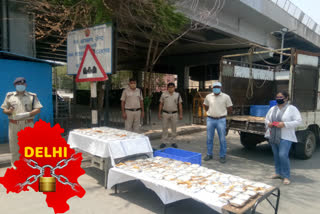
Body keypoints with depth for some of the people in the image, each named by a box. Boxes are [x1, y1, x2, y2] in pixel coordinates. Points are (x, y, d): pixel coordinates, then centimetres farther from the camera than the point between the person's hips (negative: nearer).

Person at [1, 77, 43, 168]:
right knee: (14, 144, 5)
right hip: (14, 125, 1)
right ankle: (15, 164, 17)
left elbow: (38, 109, -1)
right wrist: (9, 111, -12)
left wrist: (27, 114, -17)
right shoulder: (9, 96, 11)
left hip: (28, 124, -1)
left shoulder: (32, 96, 6)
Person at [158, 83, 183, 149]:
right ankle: (164, 142, 12)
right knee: (164, 128, 4)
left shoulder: (177, 95, 1)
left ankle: (173, 142, 18)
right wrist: (159, 113, 3)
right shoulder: (163, 94, 0)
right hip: (165, 113, 0)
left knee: (174, 128, 7)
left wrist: (180, 114, 0)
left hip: (174, 113, 1)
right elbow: (161, 104, 5)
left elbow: (180, 105, 4)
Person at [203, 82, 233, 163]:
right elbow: (206, 106, 22)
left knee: (222, 139, 2)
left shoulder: (226, 97, -2)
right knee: (209, 138, 9)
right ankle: (209, 154, 23)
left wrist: (223, 114, 12)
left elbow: (230, 109, 5)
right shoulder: (208, 96, 6)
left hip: (221, 120, -2)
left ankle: (222, 156, 14)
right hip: (210, 120, 3)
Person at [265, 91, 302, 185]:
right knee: (276, 155, 13)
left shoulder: (292, 108, -5)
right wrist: (268, 123, -2)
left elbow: (298, 121, -11)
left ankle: (286, 176, 2)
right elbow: (267, 118, 21)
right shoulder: (273, 108, 12)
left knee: (283, 155, -13)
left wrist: (284, 124, -21)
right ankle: (278, 172, 28)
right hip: (273, 136, 6)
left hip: (285, 137, -6)